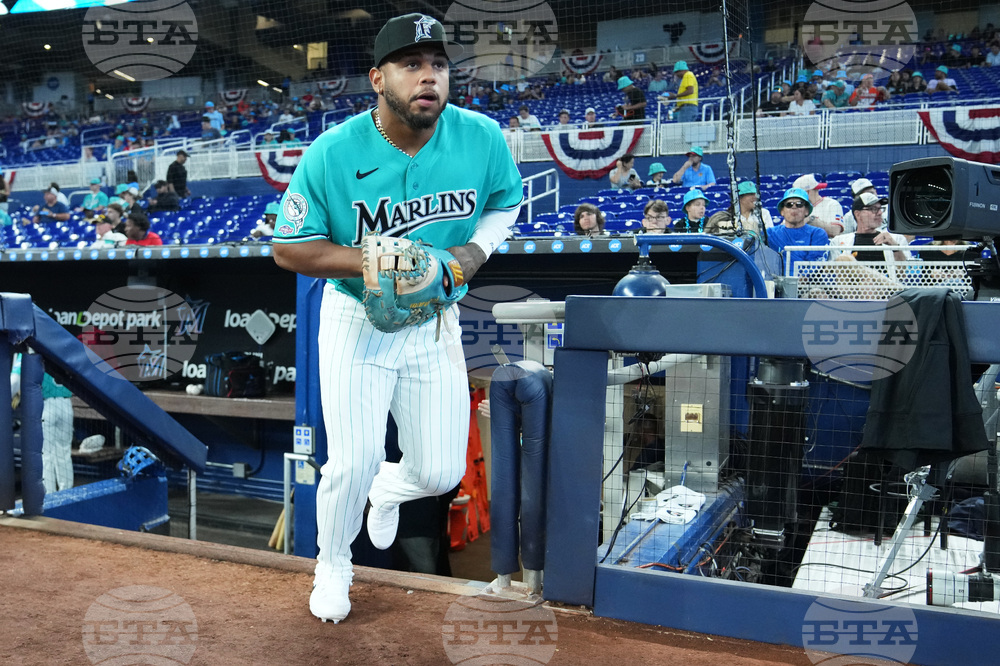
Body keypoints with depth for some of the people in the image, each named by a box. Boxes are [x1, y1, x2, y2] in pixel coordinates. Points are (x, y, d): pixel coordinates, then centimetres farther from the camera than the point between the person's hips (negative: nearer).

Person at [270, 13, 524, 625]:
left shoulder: (482, 138, -12)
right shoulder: (332, 154, -18)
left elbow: (507, 199, 8)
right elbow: (289, 248, -11)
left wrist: (475, 250, -12)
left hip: (435, 321, 3)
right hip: (358, 320, -2)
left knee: (442, 472, 4)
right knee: (352, 464, -5)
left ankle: (390, 488, 44)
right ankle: (333, 563, 29)